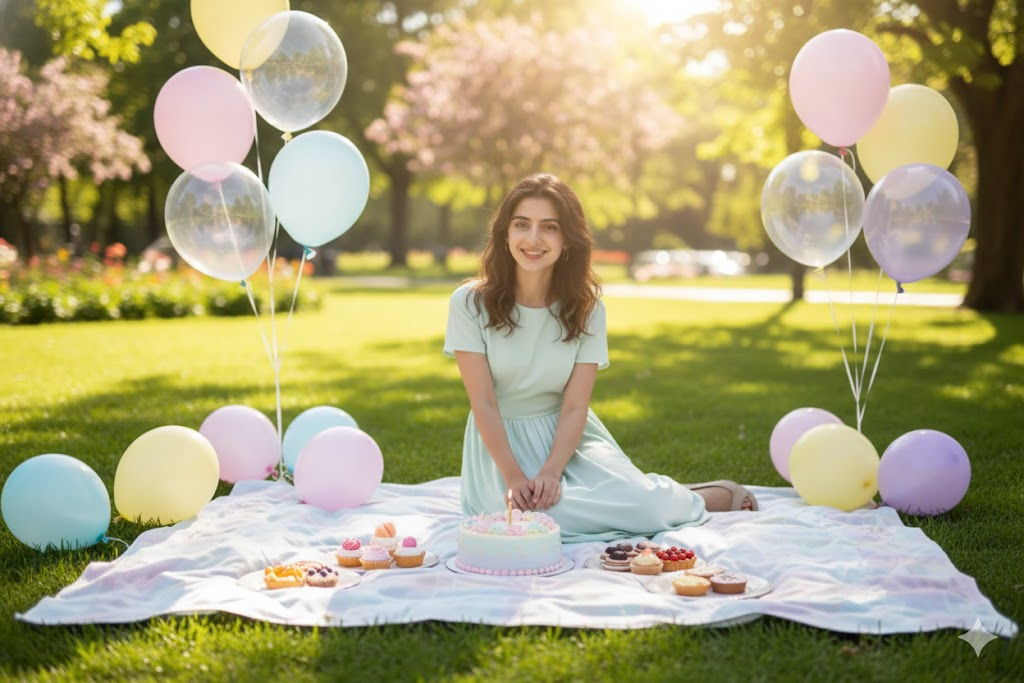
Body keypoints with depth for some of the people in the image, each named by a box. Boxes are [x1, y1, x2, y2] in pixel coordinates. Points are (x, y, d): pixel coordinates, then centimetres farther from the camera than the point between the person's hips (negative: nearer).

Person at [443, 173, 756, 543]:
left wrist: (551, 472, -24)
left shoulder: (586, 308, -3)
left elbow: (574, 406, -8)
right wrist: (514, 476, -23)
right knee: (543, 514, -34)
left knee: (642, 507, -25)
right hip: (501, 440, -1)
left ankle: (710, 497, 11)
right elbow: (484, 404, -12)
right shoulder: (469, 303, -10)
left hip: (566, 436, 2)